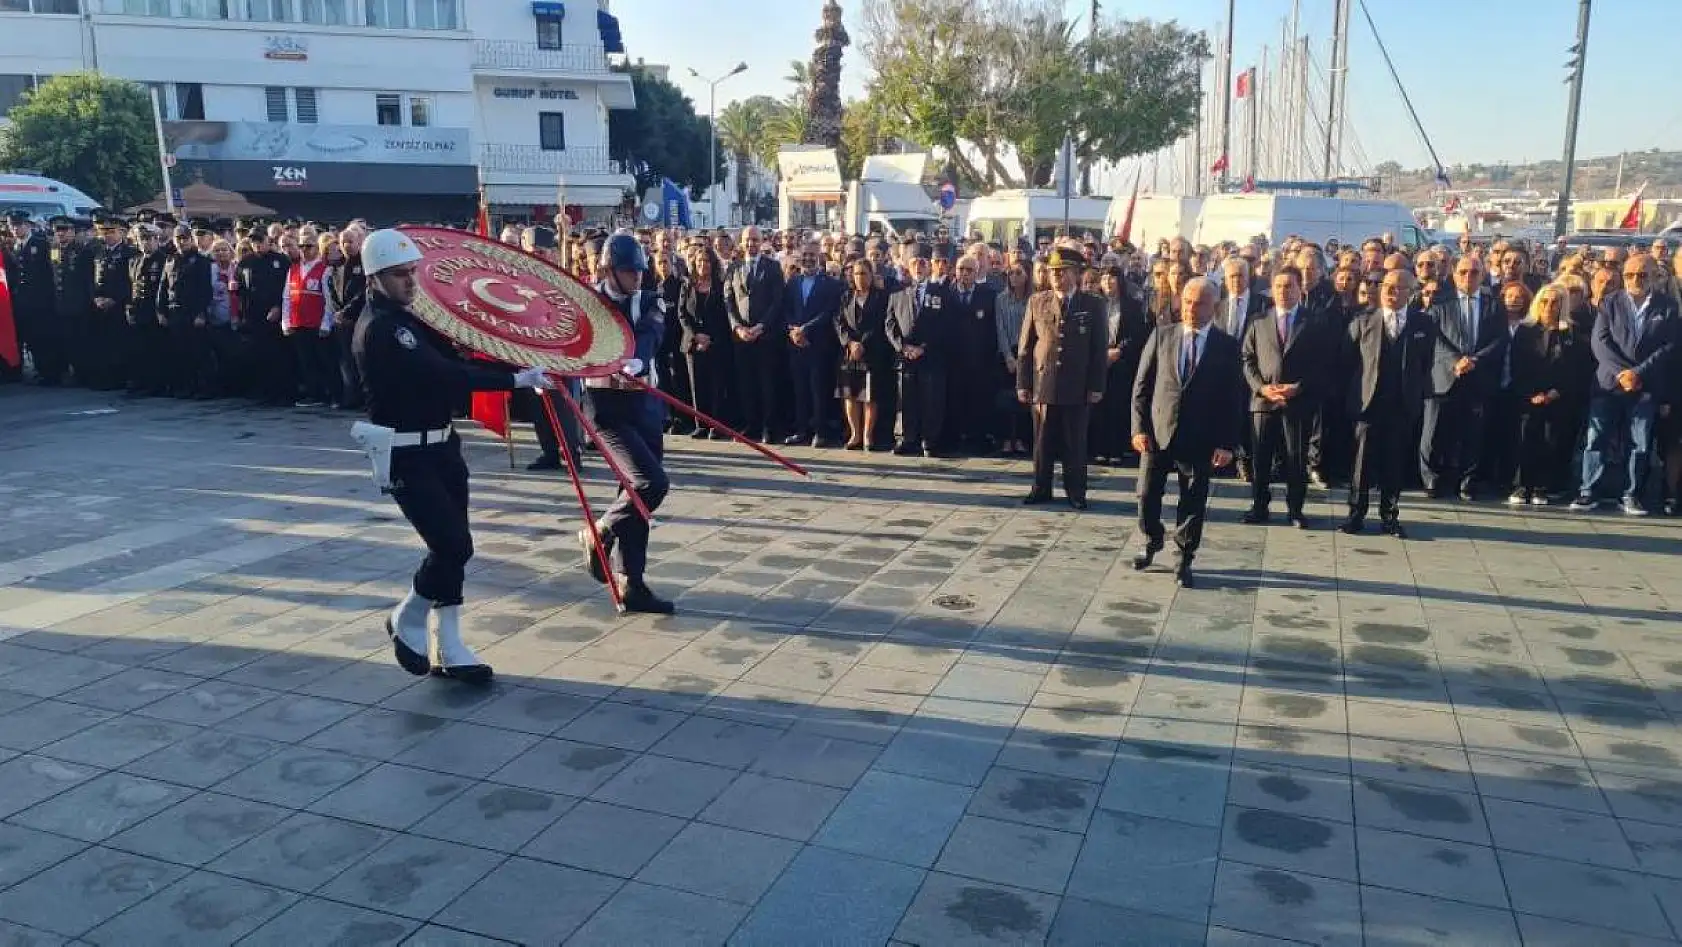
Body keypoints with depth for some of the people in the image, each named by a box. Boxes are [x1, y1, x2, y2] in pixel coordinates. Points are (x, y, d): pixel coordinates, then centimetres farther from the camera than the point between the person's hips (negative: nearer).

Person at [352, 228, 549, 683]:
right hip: (406, 455, -9)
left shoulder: (407, 317, 13)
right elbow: (444, 374, -28)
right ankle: (407, 620, 13)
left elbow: (452, 357, 11)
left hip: (440, 445, 9)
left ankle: (446, 649, 17)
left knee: (451, 547, 9)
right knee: (454, 544, -12)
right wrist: (515, 379, -30)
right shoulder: (379, 328, -18)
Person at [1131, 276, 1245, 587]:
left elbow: (1234, 398, -1)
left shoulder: (1227, 346, -1)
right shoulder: (1161, 336, 2)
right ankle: (1152, 543, 34)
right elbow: (1142, 385, 3)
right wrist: (1140, 427, -5)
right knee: (1147, 494, 9)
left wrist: (1227, 443, -7)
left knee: (1193, 502, 6)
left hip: (1200, 439, -1)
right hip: (1158, 432, 1)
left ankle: (1184, 559, 21)